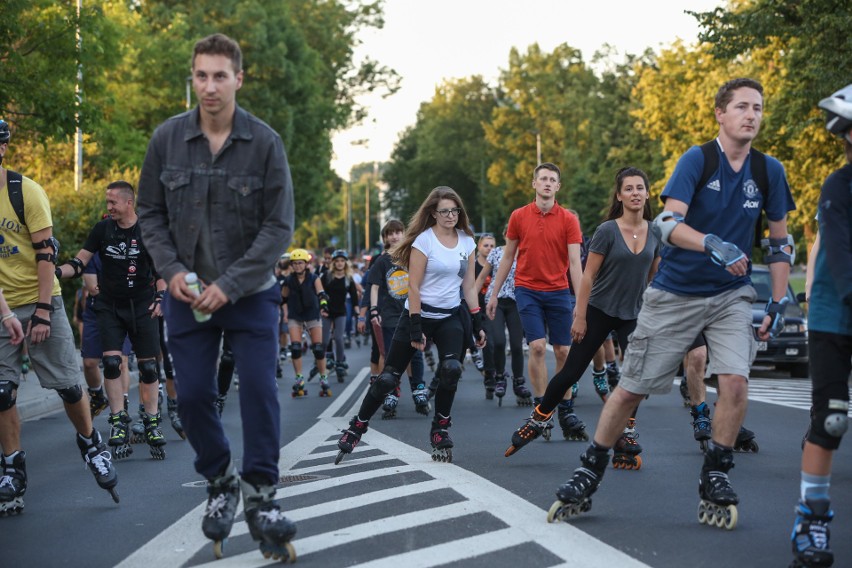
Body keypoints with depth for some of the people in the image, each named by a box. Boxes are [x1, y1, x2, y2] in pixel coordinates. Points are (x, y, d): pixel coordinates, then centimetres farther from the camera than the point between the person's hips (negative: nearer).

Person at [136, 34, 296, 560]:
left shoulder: (265, 143, -11)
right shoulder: (167, 138, -5)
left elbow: (279, 226, -11)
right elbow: (150, 212, 5)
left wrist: (230, 285, -17)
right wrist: (172, 270, -10)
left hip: (250, 293, -2)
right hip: (188, 293, 2)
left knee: (260, 390, -5)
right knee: (194, 395, 4)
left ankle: (260, 497, 8)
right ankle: (221, 483, 26)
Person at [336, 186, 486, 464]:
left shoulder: (467, 241, 6)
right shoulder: (424, 240, -9)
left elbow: (469, 286, 12)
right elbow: (413, 287, -11)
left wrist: (477, 324, 6)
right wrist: (415, 329, -15)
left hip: (452, 317, 3)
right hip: (420, 313, -3)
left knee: (451, 369, -21)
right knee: (389, 377, -1)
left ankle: (440, 431, -4)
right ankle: (357, 427, 15)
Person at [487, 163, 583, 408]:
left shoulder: (568, 220, -2)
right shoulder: (519, 216, 2)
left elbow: (575, 262, -6)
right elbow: (507, 257, 9)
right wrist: (494, 294, 8)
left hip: (558, 292, 1)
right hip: (527, 290, 0)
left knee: (563, 351, 3)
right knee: (537, 347, -11)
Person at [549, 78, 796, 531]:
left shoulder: (768, 171, 0)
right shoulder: (697, 159, -11)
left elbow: (780, 242, 9)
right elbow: (667, 223, -23)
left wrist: (778, 303, 2)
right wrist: (713, 245, -40)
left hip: (730, 294, 2)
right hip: (674, 294, -2)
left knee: (736, 380, -18)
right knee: (632, 388, 1)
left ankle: (714, 481, -1)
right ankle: (588, 474, 17)